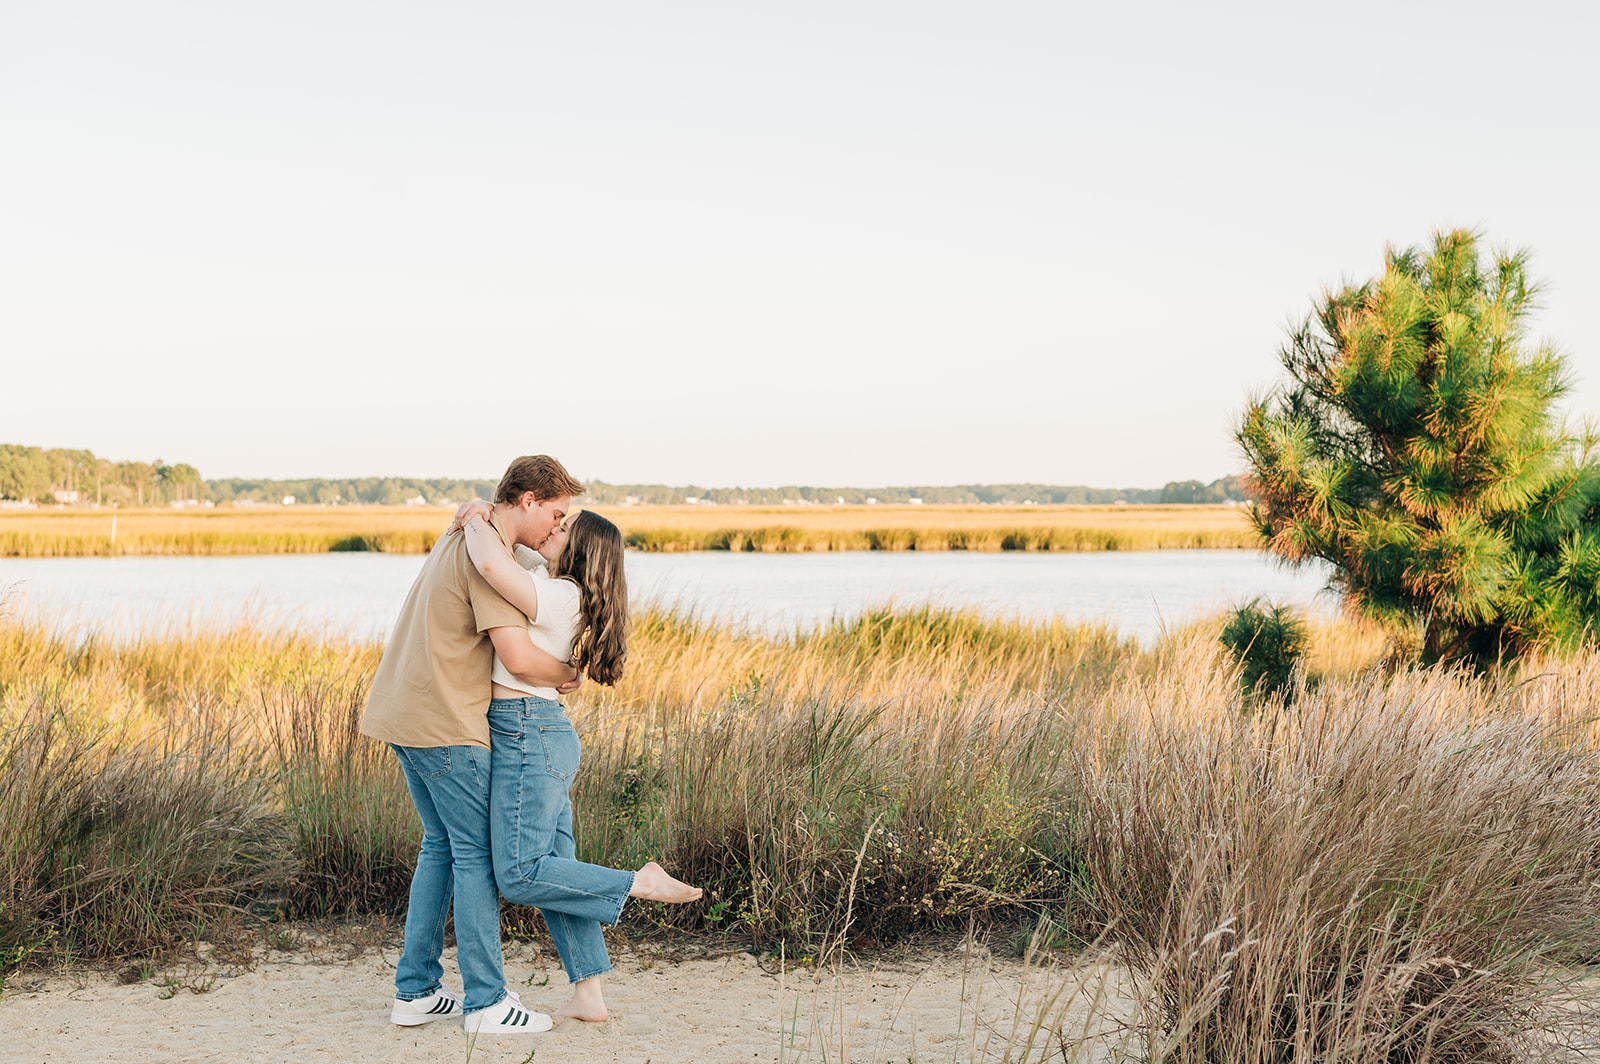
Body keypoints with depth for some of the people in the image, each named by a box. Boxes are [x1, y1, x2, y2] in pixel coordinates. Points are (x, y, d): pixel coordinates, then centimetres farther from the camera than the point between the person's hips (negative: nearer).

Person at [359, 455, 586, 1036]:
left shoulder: (462, 535, 15)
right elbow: (518, 658, -23)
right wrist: (568, 676, -4)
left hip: (405, 715, 10)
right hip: (445, 726, -10)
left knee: (441, 846, 16)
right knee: (477, 853, -2)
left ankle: (415, 991, 18)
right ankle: (486, 1002, 3)